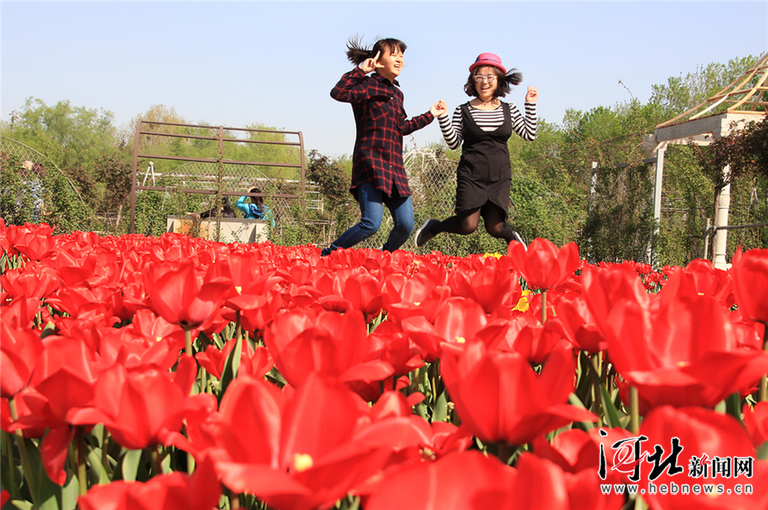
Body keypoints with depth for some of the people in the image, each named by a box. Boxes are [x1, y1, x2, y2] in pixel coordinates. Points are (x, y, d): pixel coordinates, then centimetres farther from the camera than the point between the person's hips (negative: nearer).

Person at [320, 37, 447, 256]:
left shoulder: (397, 94, 20)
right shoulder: (368, 86, -3)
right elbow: (338, 93, -20)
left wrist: (430, 115, 29)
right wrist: (361, 70, -13)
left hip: (395, 168, 7)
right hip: (370, 163, -7)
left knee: (406, 225, -2)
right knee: (372, 223, -18)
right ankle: (327, 254, -2)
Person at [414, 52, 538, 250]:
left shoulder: (509, 110, 10)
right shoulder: (463, 111, 3)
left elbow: (529, 134, 7)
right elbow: (454, 143, 0)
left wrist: (530, 105, 4)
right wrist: (443, 117, -11)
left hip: (500, 177, 2)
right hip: (471, 176, -2)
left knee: (495, 227, -6)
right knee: (468, 225, -13)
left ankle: (512, 237, 31)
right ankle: (432, 227, 16)